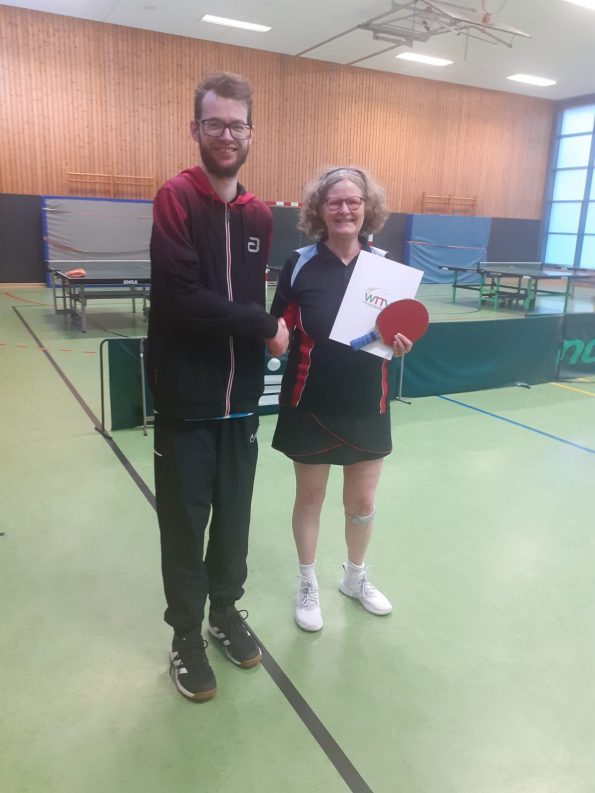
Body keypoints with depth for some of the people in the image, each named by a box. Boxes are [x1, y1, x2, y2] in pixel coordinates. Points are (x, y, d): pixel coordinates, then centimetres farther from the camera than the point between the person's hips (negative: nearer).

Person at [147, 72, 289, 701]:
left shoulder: (260, 216, 9)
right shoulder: (175, 199, -9)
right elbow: (181, 297, -20)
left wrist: (261, 334, -3)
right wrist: (264, 326, -14)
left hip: (240, 398, 5)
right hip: (185, 400, -5)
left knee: (234, 516, 17)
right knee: (185, 522, 9)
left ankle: (226, 610, 39)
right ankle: (186, 635, 30)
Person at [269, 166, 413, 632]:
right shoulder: (300, 264, -7)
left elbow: (399, 331, 8)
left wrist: (400, 346, -13)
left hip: (366, 405, 2)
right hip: (311, 404, -2)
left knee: (362, 501, 15)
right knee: (310, 497, 13)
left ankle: (356, 576, 42)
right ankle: (308, 584, 36)